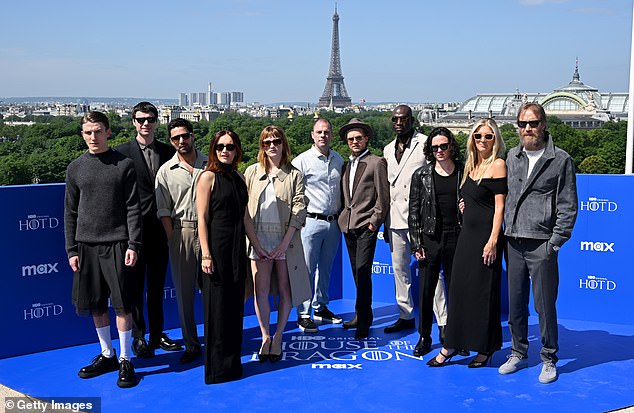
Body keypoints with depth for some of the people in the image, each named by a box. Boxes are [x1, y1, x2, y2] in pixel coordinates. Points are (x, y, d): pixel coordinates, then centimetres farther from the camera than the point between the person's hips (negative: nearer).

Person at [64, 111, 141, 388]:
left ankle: (125, 360, 10)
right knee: (96, 305, 10)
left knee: (122, 304, -2)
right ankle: (107, 355, 26)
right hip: (86, 245, 3)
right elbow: (70, 212, 10)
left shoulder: (124, 165, 0)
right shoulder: (76, 168, 8)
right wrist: (72, 249, 4)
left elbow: (133, 209, -2)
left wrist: (133, 245, -8)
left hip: (117, 244, -3)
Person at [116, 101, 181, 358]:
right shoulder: (122, 153, -5)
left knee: (157, 286, 13)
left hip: (160, 228, 4)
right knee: (135, 286, 4)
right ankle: (138, 337, 16)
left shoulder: (168, 152, 7)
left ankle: (156, 335, 25)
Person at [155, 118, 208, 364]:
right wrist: (172, 239, -3)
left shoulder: (210, 164, 6)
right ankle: (191, 344, 16)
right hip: (180, 231, 1)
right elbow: (164, 211, 4)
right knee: (183, 291, 5)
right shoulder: (166, 171, 5)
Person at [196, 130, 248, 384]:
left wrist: (244, 248, 11)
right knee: (216, 306, -1)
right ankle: (217, 367, 9)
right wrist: (206, 254, -15)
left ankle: (232, 361, 22)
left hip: (237, 248, 6)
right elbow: (202, 218, -9)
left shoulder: (238, 177, 13)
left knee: (235, 304, 11)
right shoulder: (209, 177, -5)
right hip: (217, 246, -6)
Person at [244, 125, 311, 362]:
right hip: (259, 239, 1)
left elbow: (299, 209, -2)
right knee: (261, 290, 0)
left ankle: (278, 336, 16)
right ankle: (265, 337, 13)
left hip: (285, 239, -1)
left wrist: (285, 243, -12)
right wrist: (254, 241, -6)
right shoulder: (252, 172, 9)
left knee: (285, 290, 3)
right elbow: (244, 208, 5)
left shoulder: (294, 175, 5)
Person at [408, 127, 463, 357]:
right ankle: (424, 337, 17)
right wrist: (416, 244, -2)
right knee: (426, 290, 4)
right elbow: (414, 211, 3)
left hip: (456, 238, 0)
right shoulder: (421, 175, 4)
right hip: (430, 238, 0)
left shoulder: (463, 173, 5)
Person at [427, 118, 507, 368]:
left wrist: (493, 240, -18)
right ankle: (451, 345, 15)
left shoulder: (497, 164, -8)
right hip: (467, 234, 7)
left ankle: (485, 349, 13)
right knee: (459, 287, 8)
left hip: (486, 235, -7)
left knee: (484, 291, 0)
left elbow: (500, 205, -13)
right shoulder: (471, 165, 14)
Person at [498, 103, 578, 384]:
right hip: (514, 243, 4)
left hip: (541, 244, -4)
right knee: (515, 304, 11)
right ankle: (518, 354, 25)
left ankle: (549, 360, 16)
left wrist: (554, 243, -8)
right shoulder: (512, 157, 11)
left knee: (545, 306, 1)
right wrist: (507, 232, 11)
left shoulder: (561, 160, -2)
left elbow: (568, 206, -3)